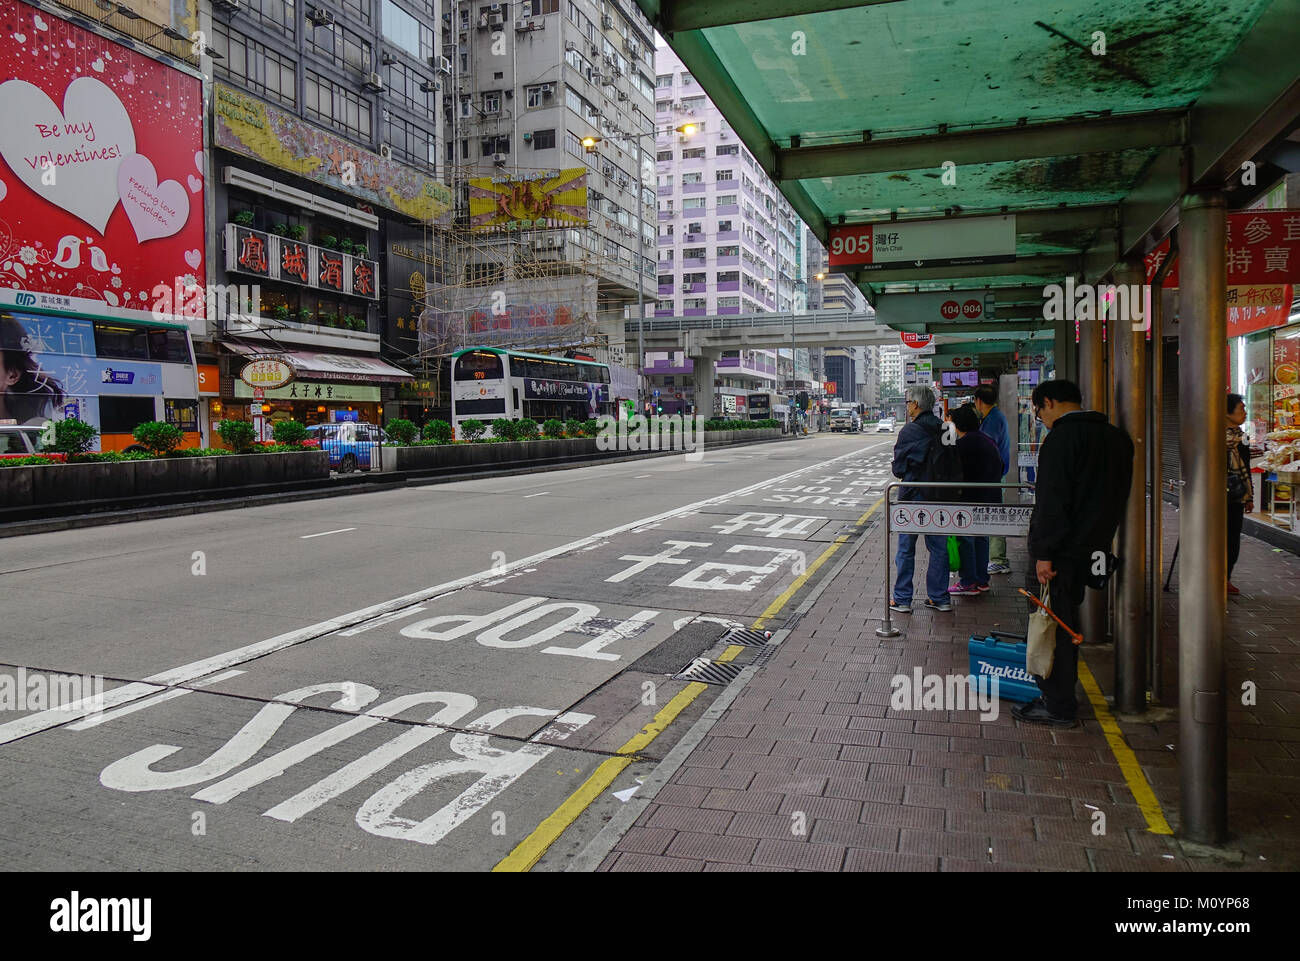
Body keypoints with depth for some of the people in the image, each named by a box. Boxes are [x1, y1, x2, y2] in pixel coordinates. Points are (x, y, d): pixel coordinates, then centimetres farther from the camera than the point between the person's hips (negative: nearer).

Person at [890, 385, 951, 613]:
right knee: (938, 548, 11)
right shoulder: (943, 431, 4)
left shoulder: (909, 431, -12)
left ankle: (902, 599, 8)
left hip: (913, 497, -5)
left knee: (906, 549, 4)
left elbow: (898, 468, -7)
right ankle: (939, 598, 17)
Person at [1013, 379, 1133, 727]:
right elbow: (1117, 495, 18)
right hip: (1091, 545, 9)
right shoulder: (1115, 436, 12)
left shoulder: (1062, 437, -16)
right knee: (1066, 622, 19)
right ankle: (1061, 695, 29)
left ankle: (1058, 706, 6)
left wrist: (1044, 553, -20)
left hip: (1060, 552, -9)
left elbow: (1052, 500, -22)